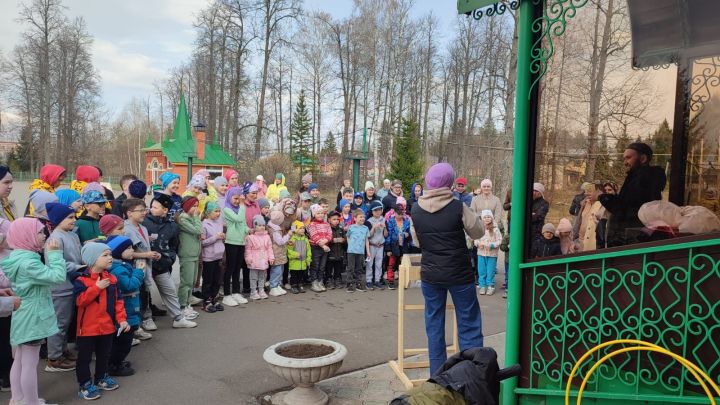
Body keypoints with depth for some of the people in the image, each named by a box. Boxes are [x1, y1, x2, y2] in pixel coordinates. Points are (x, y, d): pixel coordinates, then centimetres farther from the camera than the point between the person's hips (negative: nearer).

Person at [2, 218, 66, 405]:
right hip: (32, 317, -10)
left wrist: (50, 254, 1)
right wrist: (55, 253, -21)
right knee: (30, 363, 1)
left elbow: (44, 276, 13)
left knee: (20, 360, 19)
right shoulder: (28, 262, -25)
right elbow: (58, 276, -29)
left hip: (25, 315, 10)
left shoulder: (18, 256, 7)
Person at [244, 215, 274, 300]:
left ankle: (261, 290, 24)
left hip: (264, 261, 5)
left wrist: (271, 257, 3)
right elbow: (248, 249, -7)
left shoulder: (267, 237, 6)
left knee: (262, 276, 13)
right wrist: (248, 258, -11)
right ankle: (253, 292, 10)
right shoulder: (250, 237, -9)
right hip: (254, 262, -5)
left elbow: (269, 248, 8)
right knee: (254, 277, 3)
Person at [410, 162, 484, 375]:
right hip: (459, 274, -3)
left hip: (430, 274, 3)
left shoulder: (416, 210, -4)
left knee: (434, 326, 14)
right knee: (468, 325, 8)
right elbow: (478, 232, -1)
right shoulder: (458, 208, -14)